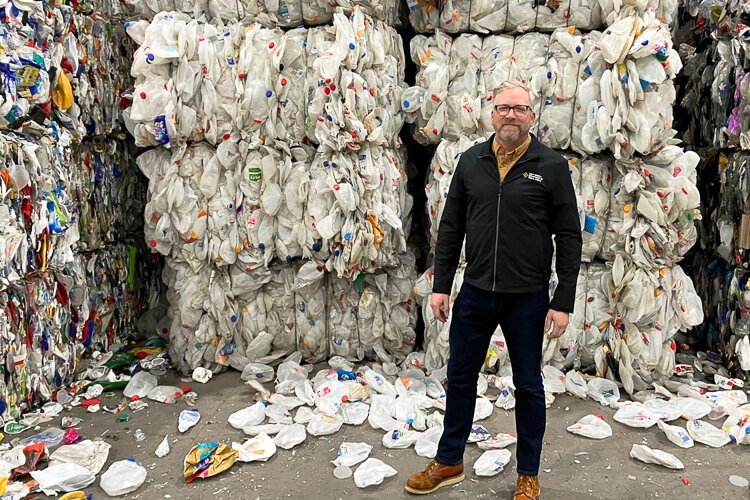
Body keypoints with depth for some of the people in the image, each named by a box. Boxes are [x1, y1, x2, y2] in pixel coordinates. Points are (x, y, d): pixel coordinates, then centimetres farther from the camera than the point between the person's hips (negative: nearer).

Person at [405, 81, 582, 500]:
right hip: (475, 293, 3)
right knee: (461, 377, 14)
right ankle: (449, 462, 32)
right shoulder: (471, 161, 4)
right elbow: (451, 227, 7)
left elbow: (569, 238, -5)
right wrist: (441, 286, 3)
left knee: (528, 385, 11)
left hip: (527, 297, -3)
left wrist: (563, 303, -9)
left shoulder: (552, 166, -5)